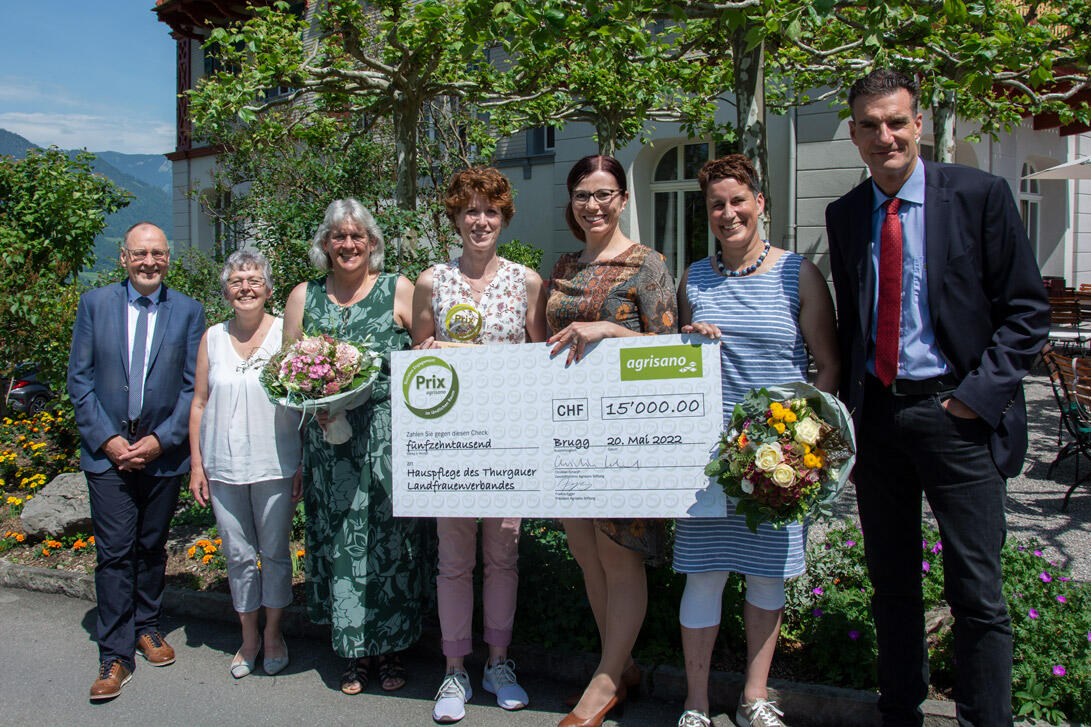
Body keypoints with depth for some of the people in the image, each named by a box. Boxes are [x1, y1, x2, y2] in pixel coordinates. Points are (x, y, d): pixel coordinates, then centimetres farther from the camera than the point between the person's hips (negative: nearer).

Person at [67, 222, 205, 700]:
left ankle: (147, 627, 32)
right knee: (114, 553, -2)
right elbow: (79, 379, 1)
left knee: (152, 548, 13)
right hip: (107, 450, -1)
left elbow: (193, 386, -1)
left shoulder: (188, 311, 1)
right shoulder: (94, 303, 2)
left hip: (163, 451, 1)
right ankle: (115, 656, 6)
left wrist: (161, 439, -10)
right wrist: (106, 439, -9)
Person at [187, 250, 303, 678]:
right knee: (238, 556, 11)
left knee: (274, 552, 8)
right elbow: (199, 404, 10)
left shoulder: (286, 333, -2)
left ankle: (273, 634, 26)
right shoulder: (213, 337, 7)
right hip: (224, 465, 3)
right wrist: (196, 463, 5)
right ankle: (248, 637, 28)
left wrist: (304, 465, -5)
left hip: (275, 465, -3)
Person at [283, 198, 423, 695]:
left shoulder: (399, 291, 3)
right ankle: (354, 652, 18)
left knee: (389, 536, 2)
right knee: (339, 538, 5)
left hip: (389, 436, -2)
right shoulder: (304, 297, 11)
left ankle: (390, 649, 17)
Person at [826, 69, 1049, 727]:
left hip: (957, 413, -4)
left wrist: (982, 391, -12)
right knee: (891, 582, 14)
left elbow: (1027, 310, -3)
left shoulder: (980, 195, -3)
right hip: (874, 414, 4)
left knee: (977, 593, -2)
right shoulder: (845, 215, 9)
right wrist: (847, 402, 6)